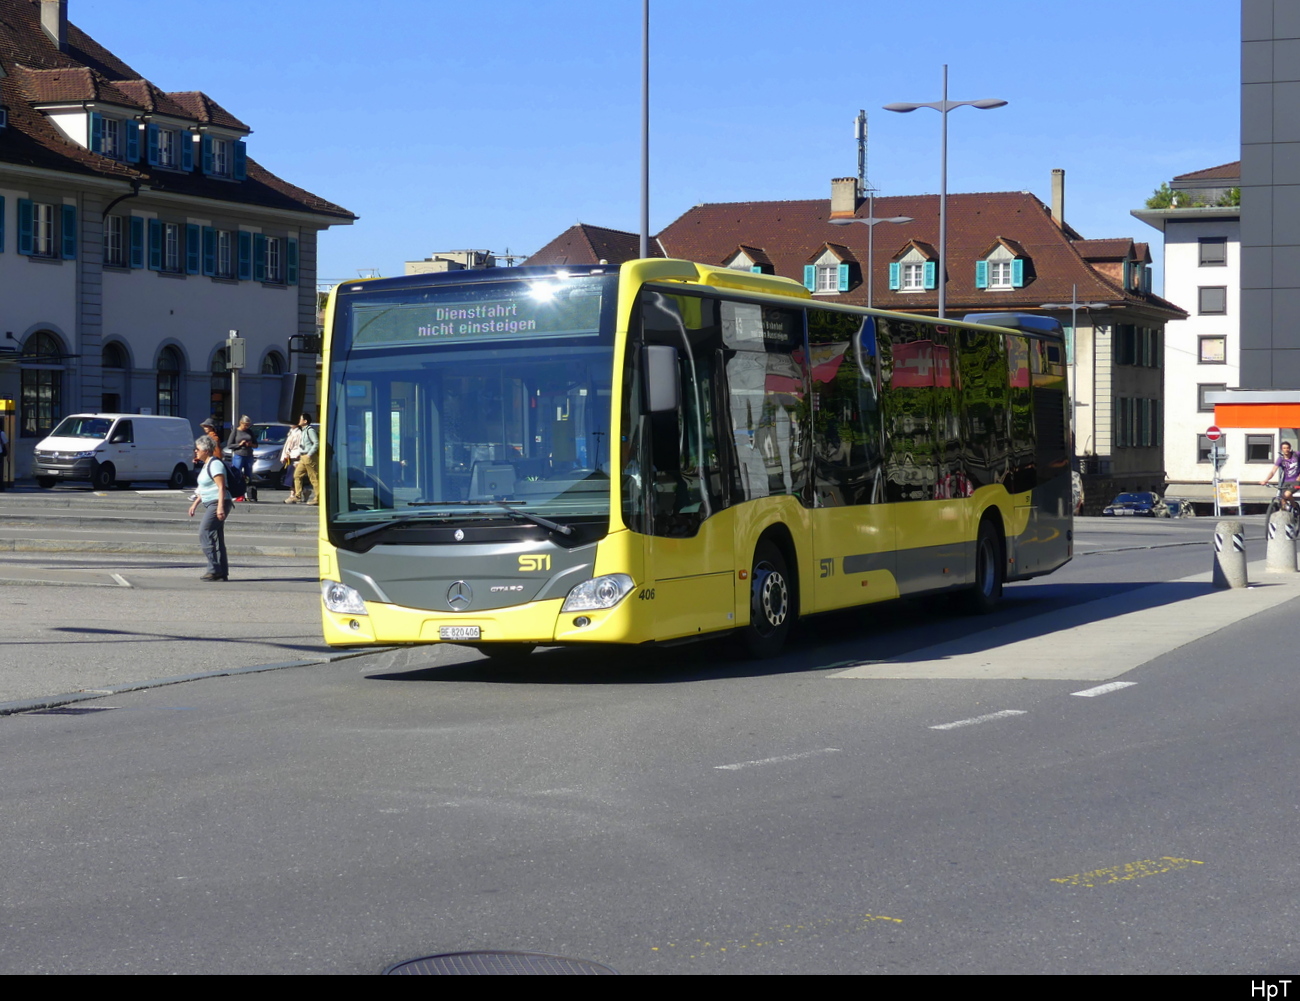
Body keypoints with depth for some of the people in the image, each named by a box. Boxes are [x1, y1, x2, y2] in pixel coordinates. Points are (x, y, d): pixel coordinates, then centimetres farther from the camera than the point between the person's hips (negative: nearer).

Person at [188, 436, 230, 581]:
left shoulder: (215, 464, -13)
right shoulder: (206, 464, 18)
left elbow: (221, 487, -20)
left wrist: (220, 507, -27)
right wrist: (195, 503, 26)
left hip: (218, 504, -10)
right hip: (210, 504, 10)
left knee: (204, 534, -14)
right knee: (216, 538, 8)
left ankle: (214, 570, -15)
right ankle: (223, 573, 9)